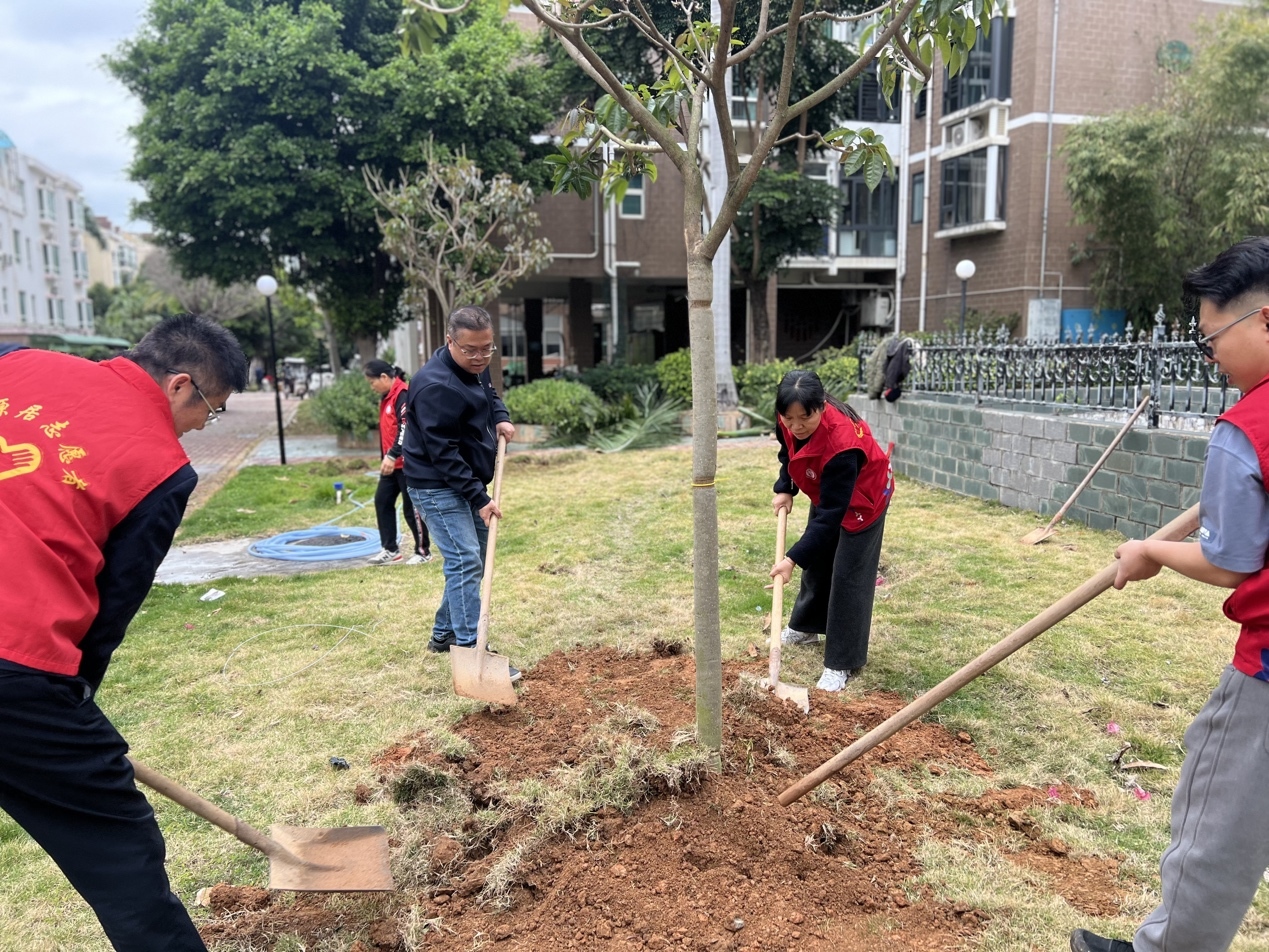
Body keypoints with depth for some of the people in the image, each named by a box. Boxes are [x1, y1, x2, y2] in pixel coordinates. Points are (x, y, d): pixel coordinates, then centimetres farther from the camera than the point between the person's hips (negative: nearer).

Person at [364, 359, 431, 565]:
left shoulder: (403, 395, -16)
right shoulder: (387, 397, 13)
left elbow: (406, 429, -24)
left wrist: (392, 456, -28)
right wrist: (386, 458, 19)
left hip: (407, 462, -9)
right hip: (392, 462, 10)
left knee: (411, 507, -1)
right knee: (382, 501, 10)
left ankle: (423, 551, 12)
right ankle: (390, 549, 18)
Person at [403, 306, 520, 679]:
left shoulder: (475, 368, 3)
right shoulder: (435, 386, -26)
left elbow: (490, 393, 25)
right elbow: (444, 453, -27)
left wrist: (501, 417, 2)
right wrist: (479, 498, -26)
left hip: (467, 482, 10)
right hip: (437, 487, -10)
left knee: (471, 561, 15)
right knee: (465, 563, -15)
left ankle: (444, 634, 29)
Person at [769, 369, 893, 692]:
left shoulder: (842, 443, -43)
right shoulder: (790, 422, -23)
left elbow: (831, 515, -39)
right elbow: (788, 452, 3)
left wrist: (793, 558, -41)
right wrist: (785, 490, -11)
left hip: (861, 498, -7)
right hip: (826, 493, 7)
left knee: (848, 576, -8)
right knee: (816, 561, 19)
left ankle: (842, 663, 2)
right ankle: (806, 627, 40)